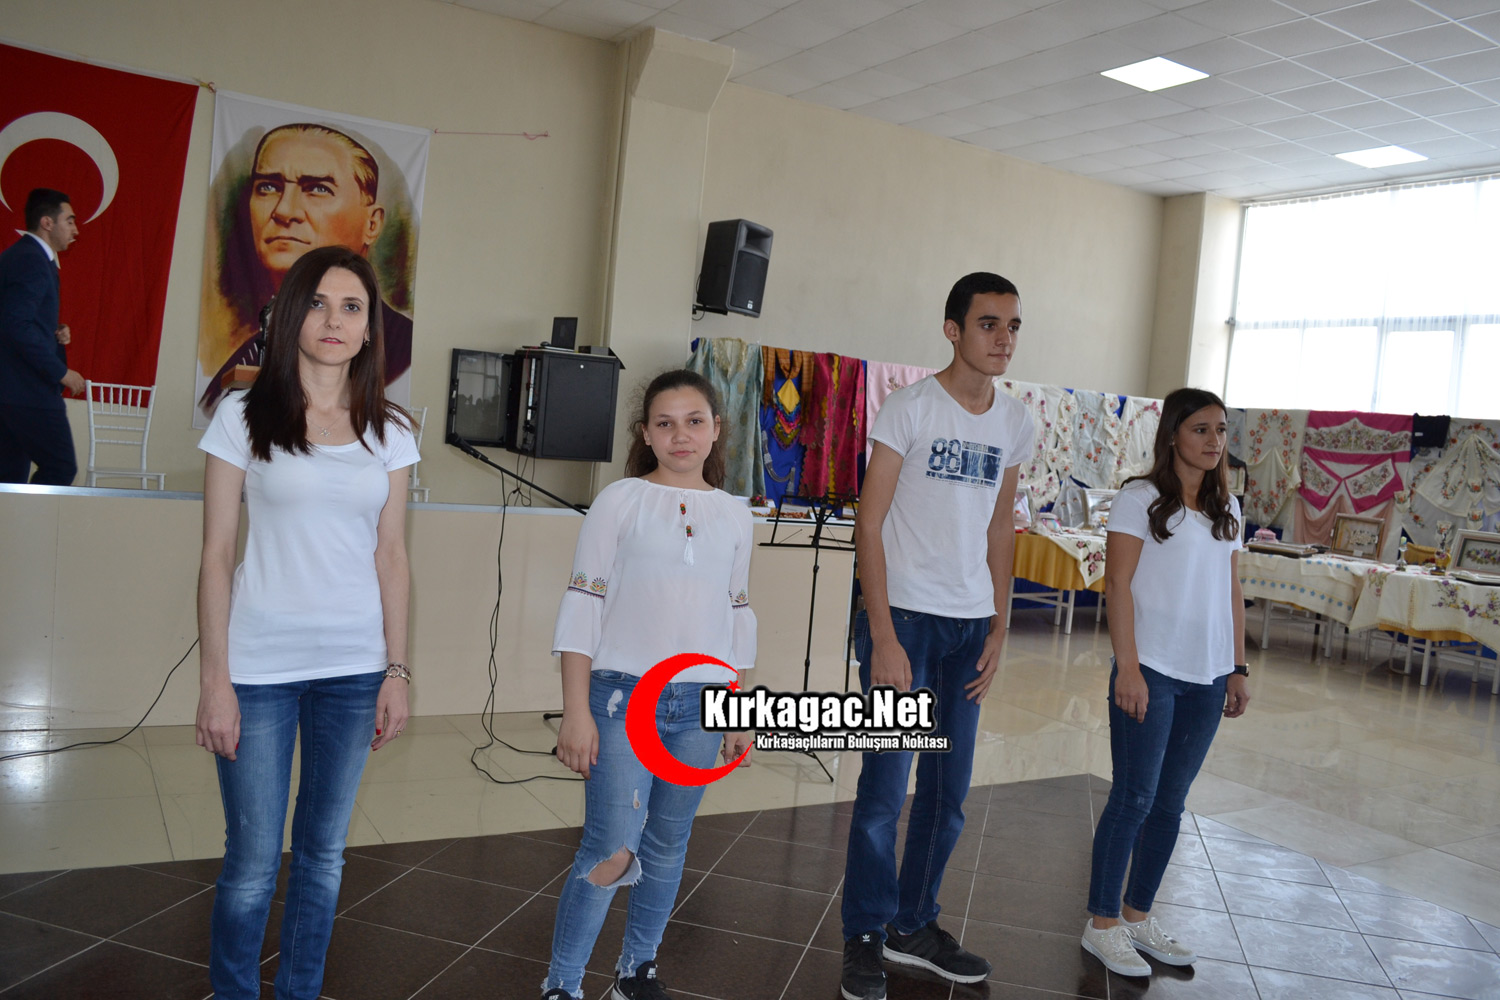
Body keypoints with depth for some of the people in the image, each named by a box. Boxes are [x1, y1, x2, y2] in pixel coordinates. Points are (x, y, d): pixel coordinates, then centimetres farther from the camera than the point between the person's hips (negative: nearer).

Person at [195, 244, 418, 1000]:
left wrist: (396, 670, 3)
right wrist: (215, 678, -7)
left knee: (323, 852, 12)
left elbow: (391, 555, 7)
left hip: (354, 667, 3)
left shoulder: (388, 432, 6)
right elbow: (216, 555, -2)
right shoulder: (244, 418, -1)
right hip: (260, 666, -2)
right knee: (253, 860, 3)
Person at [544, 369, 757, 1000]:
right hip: (622, 694, -3)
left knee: (667, 849, 13)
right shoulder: (621, 500, -3)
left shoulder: (734, 515, 8)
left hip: (700, 705, 4)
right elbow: (582, 603, -5)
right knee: (611, 852, -8)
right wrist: (576, 710, -9)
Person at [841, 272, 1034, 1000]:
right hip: (905, 616, -5)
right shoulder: (910, 408, -7)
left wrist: (997, 631, 10)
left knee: (948, 791, 12)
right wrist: (883, 639, -15)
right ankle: (865, 940, 16)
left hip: (969, 626, 6)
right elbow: (868, 525, -10)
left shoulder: (1015, 423, 9)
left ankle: (914, 925, 29)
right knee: (885, 788, -1)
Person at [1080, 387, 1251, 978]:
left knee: (1170, 802, 11)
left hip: (1206, 680, 6)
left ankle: (1138, 916, 24)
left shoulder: (1226, 509, 13)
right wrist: (1128, 667, -16)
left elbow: (1232, 594, 15)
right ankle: (1103, 924, 11)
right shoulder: (1141, 499, -6)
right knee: (1134, 797, -2)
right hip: (1151, 672, -6)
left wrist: (1237, 669, 11)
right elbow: (1118, 584, -10)